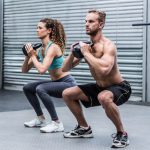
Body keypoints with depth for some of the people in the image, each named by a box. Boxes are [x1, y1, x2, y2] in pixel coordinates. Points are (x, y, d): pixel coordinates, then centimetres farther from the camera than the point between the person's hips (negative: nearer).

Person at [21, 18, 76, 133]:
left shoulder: (53, 47, -21)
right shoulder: (40, 50, 4)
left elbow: (42, 70, -33)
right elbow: (25, 70, 7)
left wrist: (33, 56, -18)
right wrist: (28, 55, -8)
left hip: (67, 83, -9)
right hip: (55, 82, 9)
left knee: (40, 89, -31)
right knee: (27, 88, 10)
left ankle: (57, 123, -19)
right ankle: (41, 119, 20)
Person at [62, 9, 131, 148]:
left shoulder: (108, 45, -24)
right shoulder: (86, 46, 1)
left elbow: (104, 69, -44)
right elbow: (65, 69, 6)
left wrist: (86, 53, -31)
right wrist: (73, 53, -13)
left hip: (120, 88, -8)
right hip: (100, 87, 8)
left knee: (103, 98, -41)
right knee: (67, 94, 6)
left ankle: (122, 133, -19)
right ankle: (84, 128, 21)